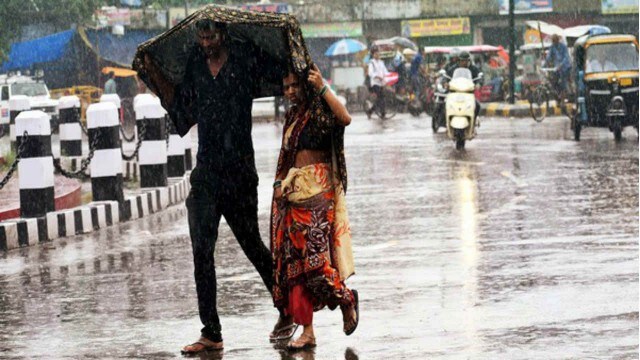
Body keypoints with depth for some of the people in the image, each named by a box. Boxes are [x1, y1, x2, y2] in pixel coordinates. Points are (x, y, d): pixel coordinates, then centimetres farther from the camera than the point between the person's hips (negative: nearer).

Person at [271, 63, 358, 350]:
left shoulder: (320, 111, -6)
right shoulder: (292, 115, 17)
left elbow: (345, 119, -28)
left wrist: (322, 88, -28)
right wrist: (280, 182, 9)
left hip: (319, 189, -7)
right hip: (294, 191, 7)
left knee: (314, 252, -16)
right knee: (294, 257, 2)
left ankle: (346, 299, 11)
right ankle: (307, 331, 4)